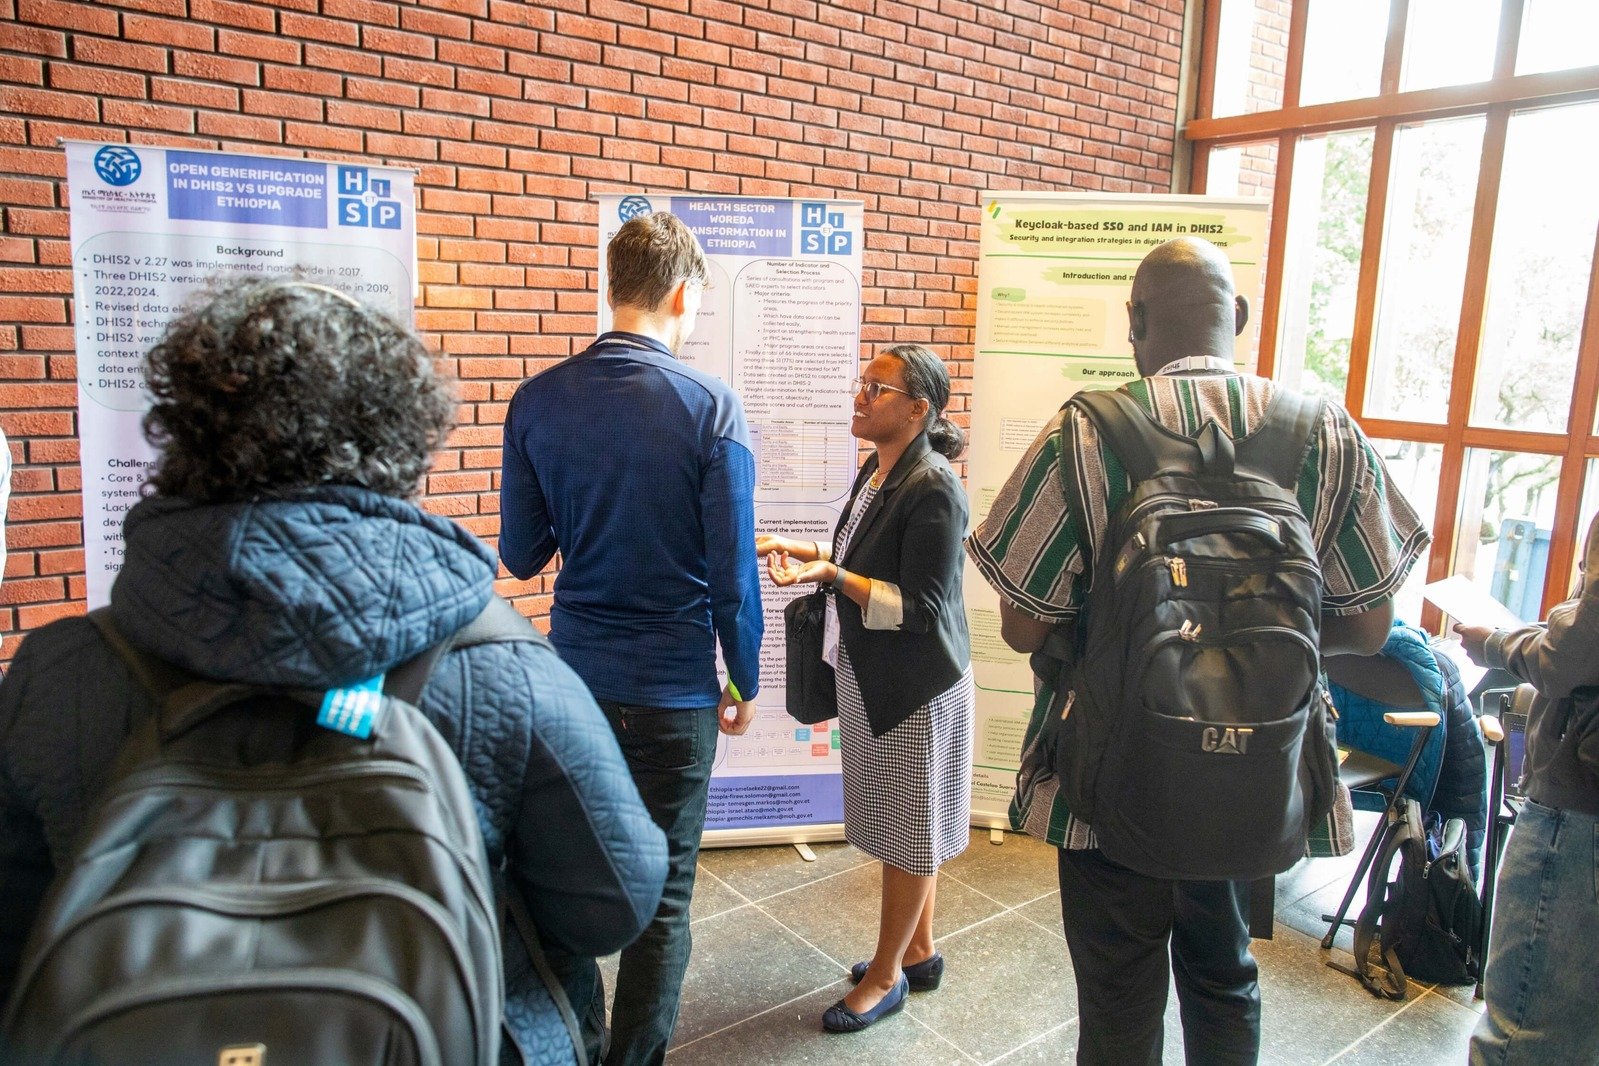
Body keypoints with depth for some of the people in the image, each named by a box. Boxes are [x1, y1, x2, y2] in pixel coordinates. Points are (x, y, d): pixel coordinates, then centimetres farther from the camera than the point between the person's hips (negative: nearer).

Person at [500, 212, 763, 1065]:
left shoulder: (537, 402, -4)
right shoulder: (711, 408, -14)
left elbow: (521, 555, 3)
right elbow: (733, 572, -11)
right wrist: (744, 681, 3)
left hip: (574, 680, 4)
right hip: (674, 690, -3)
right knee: (661, 896, 12)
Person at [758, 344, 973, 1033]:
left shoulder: (933, 489, -22)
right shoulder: (878, 471, 5)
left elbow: (918, 609, -22)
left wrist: (831, 576, -29)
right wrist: (796, 550, 8)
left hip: (914, 688, -9)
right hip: (872, 679, 9)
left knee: (908, 834, 9)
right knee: (902, 828, 21)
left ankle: (887, 975, 27)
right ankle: (918, 952, 39)